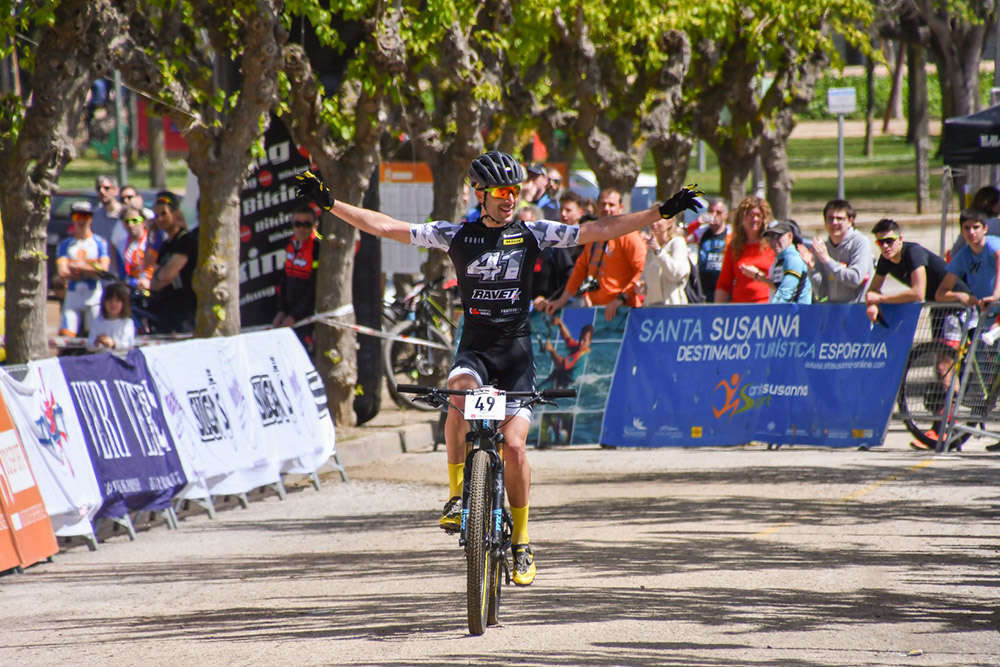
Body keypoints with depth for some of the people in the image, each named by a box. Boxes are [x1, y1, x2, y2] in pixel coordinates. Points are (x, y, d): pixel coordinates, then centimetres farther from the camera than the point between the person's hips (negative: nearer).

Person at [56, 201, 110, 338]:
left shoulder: (100, 242, 7)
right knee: (65, 336, -8)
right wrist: (91, 266, -3)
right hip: (72, 297, 2)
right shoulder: (65, 244, 12)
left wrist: (77, 266, -3)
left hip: (94, 297, -2)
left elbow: (103, 269, -5)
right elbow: (62, 272, -2)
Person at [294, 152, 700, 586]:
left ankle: (521, 543, 7)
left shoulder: (533, 235, 1)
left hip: (516, 347, 0)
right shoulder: (456, 236, 2)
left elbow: (599, 230, -1)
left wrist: (661, 212, -7)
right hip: (474, 346, 0)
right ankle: (457, 497, -22)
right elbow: (387, 228, 1)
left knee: (514, 444, -10)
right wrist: (329, 204, -4)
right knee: (459, 395, -33)